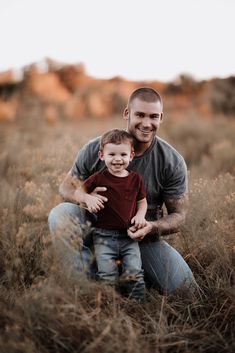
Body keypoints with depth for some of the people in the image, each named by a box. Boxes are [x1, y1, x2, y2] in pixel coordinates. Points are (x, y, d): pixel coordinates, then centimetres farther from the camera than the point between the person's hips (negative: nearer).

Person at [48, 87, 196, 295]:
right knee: (59, 215, -29)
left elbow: (178, 214, -3)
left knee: (184, 287, -17)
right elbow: (66, 186, 0)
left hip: (141, 234, 1)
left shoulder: (173, 162, -9)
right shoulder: (96, 149, -10)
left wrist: (152, 227, -28)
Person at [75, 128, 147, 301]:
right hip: (104, 236, -1)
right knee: (107, 276, -9)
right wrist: (88, 198, -15)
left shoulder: (136, 179, 4)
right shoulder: (99, 178, -1)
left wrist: (140, 215, -4)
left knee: (134, 273, -10)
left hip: (129, 236, 1)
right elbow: (79, 191, 6)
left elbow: (142, 201, 16)